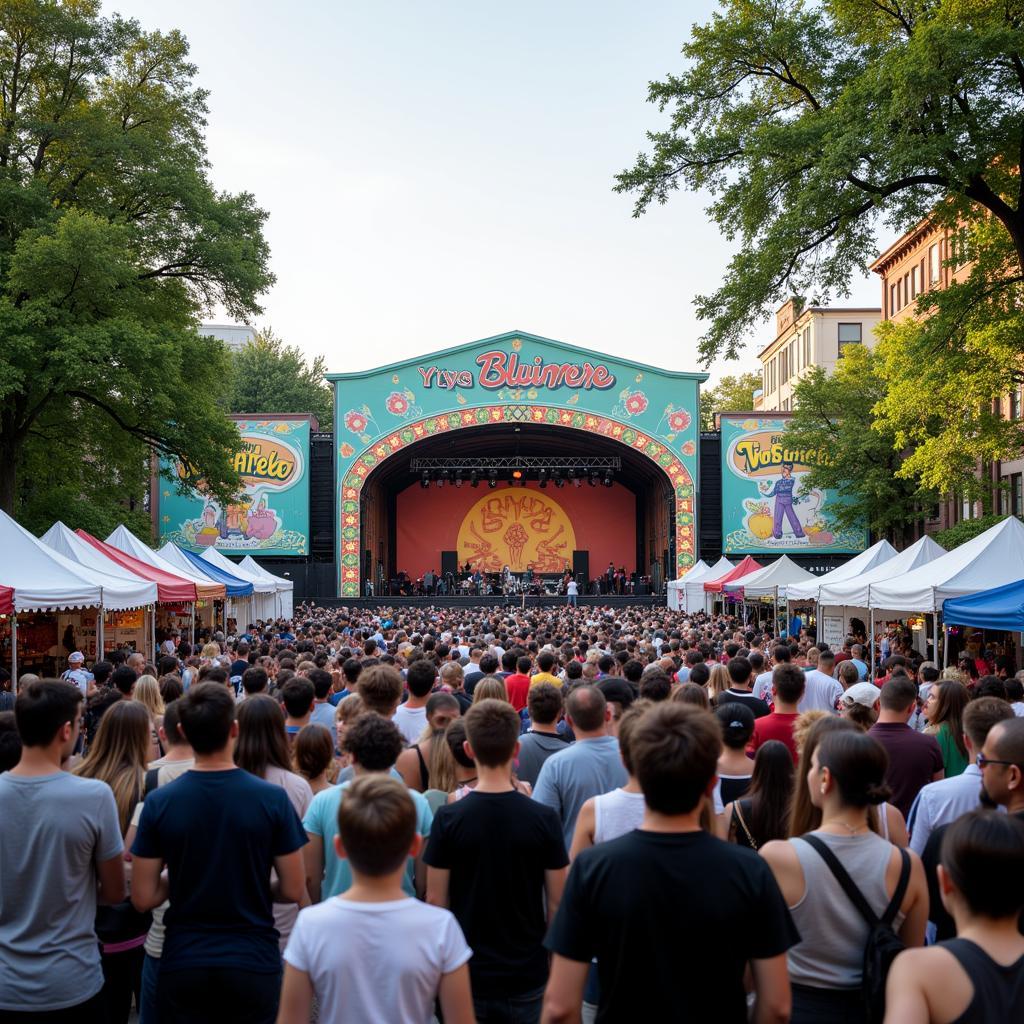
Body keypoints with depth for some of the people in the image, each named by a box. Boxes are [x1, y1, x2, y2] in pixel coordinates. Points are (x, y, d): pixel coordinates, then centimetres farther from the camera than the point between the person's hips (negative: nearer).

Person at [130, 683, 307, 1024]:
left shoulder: (159, 802, -10)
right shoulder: (272, 798, -13)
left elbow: (143, 898, -5)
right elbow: (293, 891, -8)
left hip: (183, 963, 1)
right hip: (254, 963, -1)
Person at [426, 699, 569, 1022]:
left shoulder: (448, 818, -12)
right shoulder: (543, 818, -10)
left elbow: (436, 901, -6)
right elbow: (557, 902, -5)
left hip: (467, 974, 0)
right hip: (526, 975, 0)